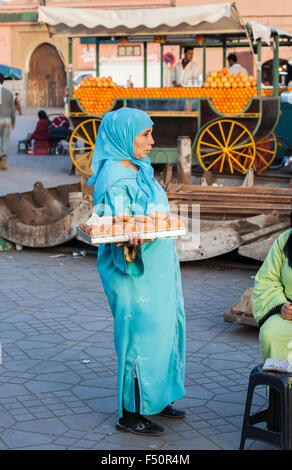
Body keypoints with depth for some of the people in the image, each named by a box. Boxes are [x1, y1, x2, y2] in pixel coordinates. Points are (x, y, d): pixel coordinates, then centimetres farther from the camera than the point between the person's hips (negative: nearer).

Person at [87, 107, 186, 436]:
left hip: (157, 268, 9)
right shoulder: (115, 178, -18)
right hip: (135, 273, -9)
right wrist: (132, 240, -42)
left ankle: (155, 399, 28)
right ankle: (130, 413, 10)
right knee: (140, 335, -2)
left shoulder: (140, 170, 10)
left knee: (162, 330, 15)